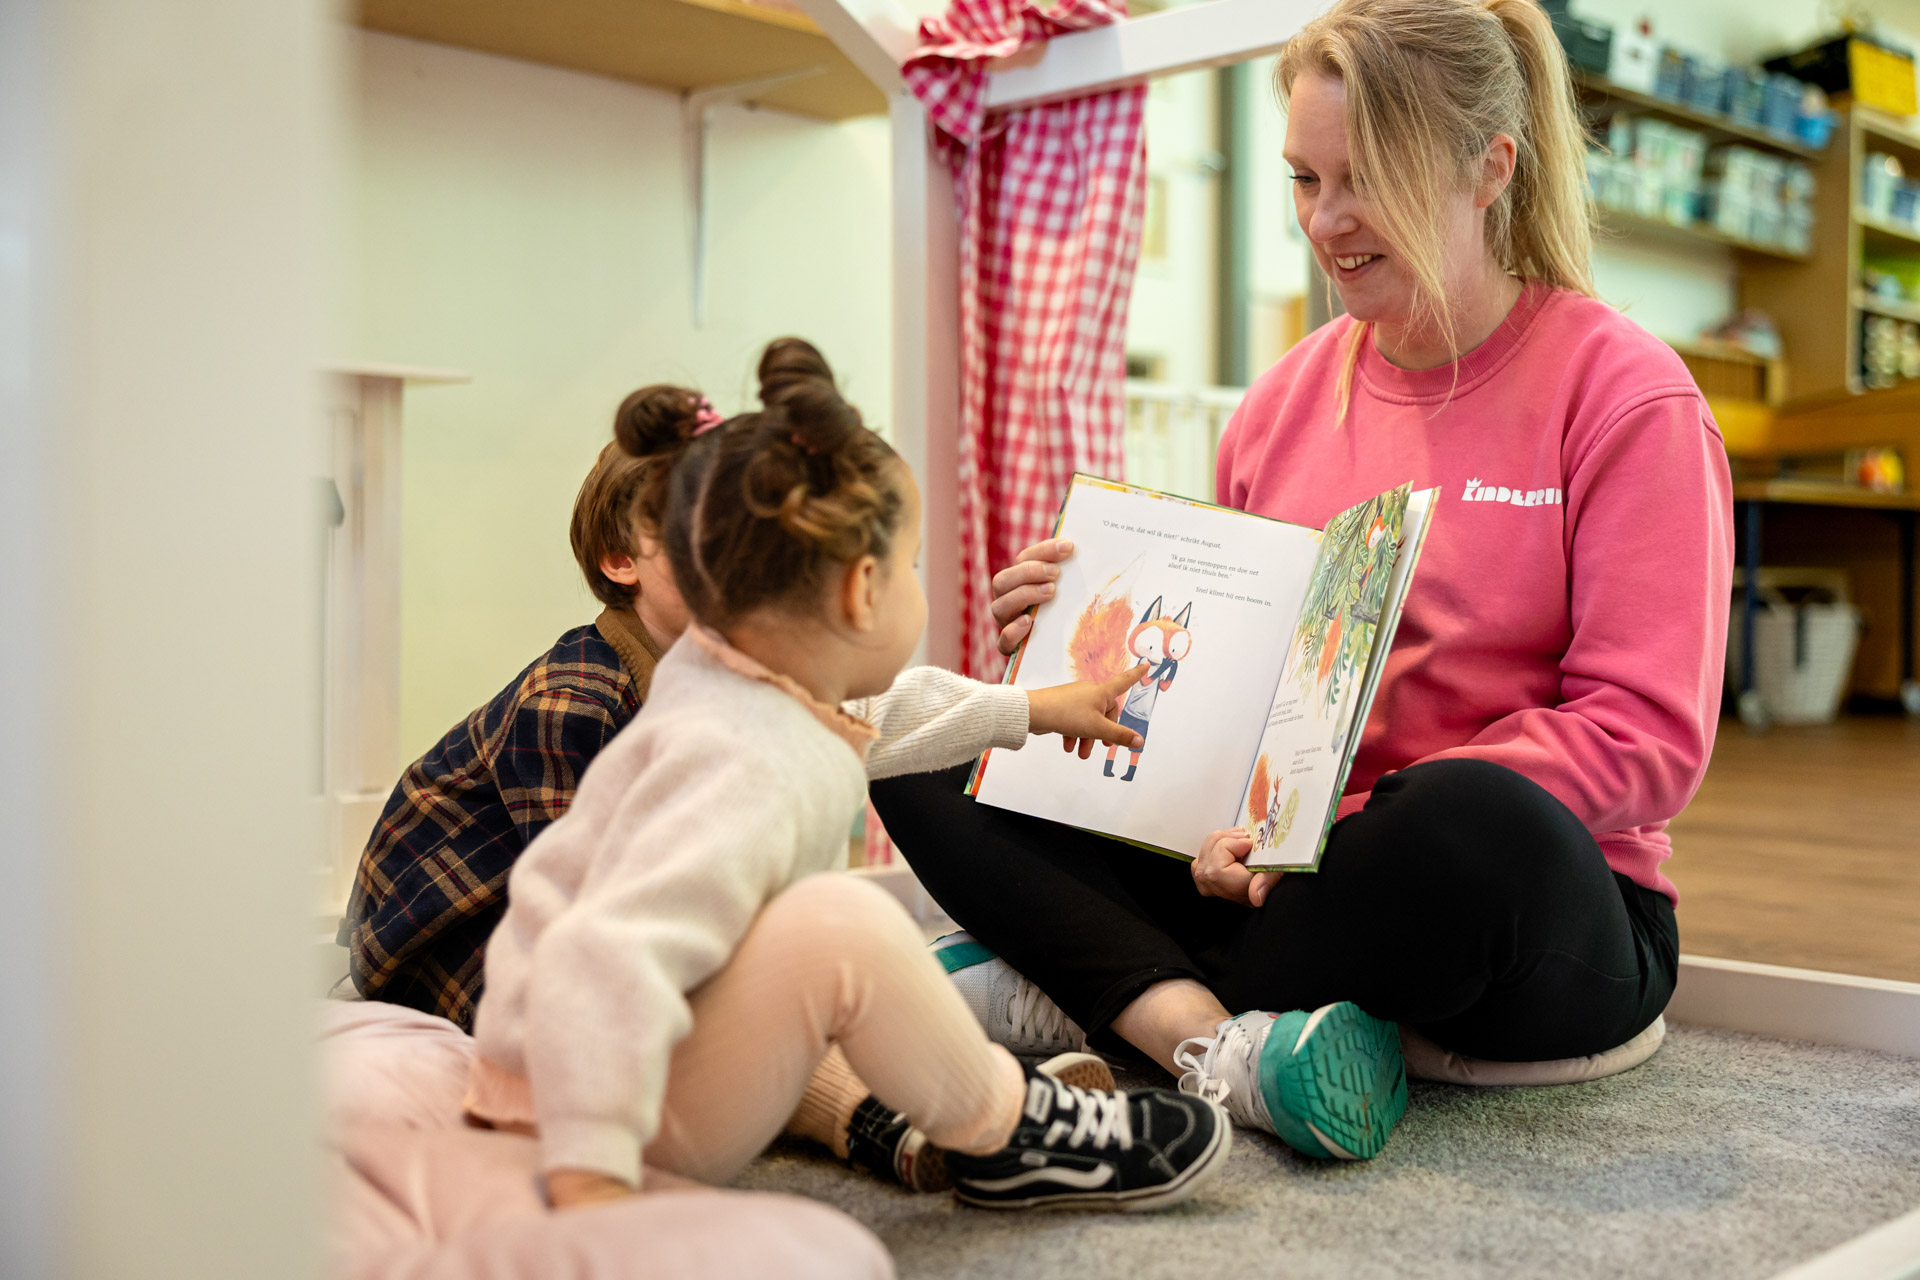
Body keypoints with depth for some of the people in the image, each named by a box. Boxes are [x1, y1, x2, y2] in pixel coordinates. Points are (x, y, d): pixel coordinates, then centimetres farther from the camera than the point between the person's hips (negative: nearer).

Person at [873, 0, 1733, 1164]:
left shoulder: (1623, 393, -6)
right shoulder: (1288, 396, 10)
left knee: (1474, 823, -41)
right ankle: (1216, 1040, -29)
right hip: (1261, 868, 5)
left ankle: (1085, 993, -21)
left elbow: (1646, 738, -13)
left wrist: (1349, 827, -21)